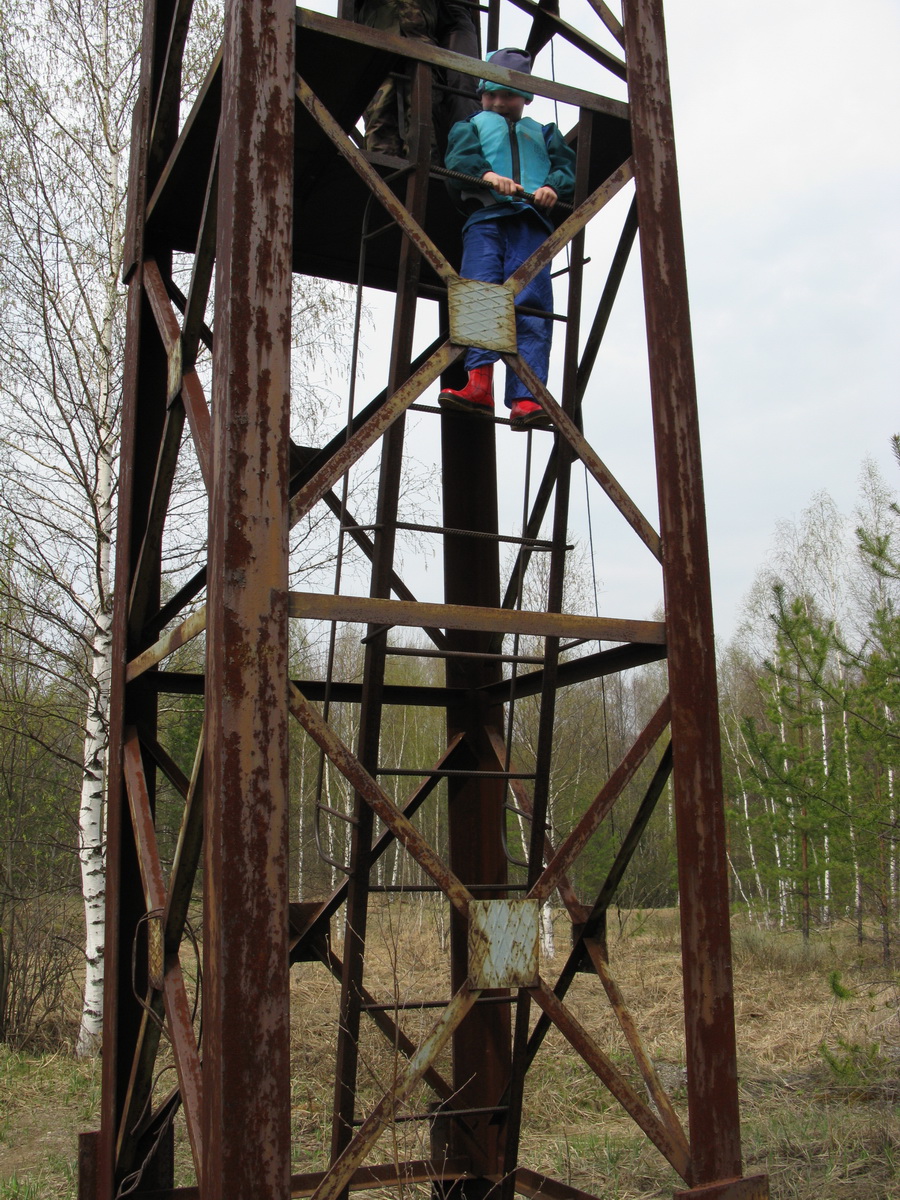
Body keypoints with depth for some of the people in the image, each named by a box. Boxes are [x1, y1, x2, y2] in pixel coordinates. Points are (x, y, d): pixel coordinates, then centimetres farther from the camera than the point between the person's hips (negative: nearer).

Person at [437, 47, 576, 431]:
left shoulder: (542, 133, 36)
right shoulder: (470, 126, 31)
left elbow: (567, 164, 18)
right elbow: (457, 158, 9)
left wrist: (553, 186, -6)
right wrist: (487, 173, -14)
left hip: (532, 220, 1)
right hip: (485, 217, -1)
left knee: (531, 305, -16)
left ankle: (525, 400, -27)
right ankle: (479, 384, -34)